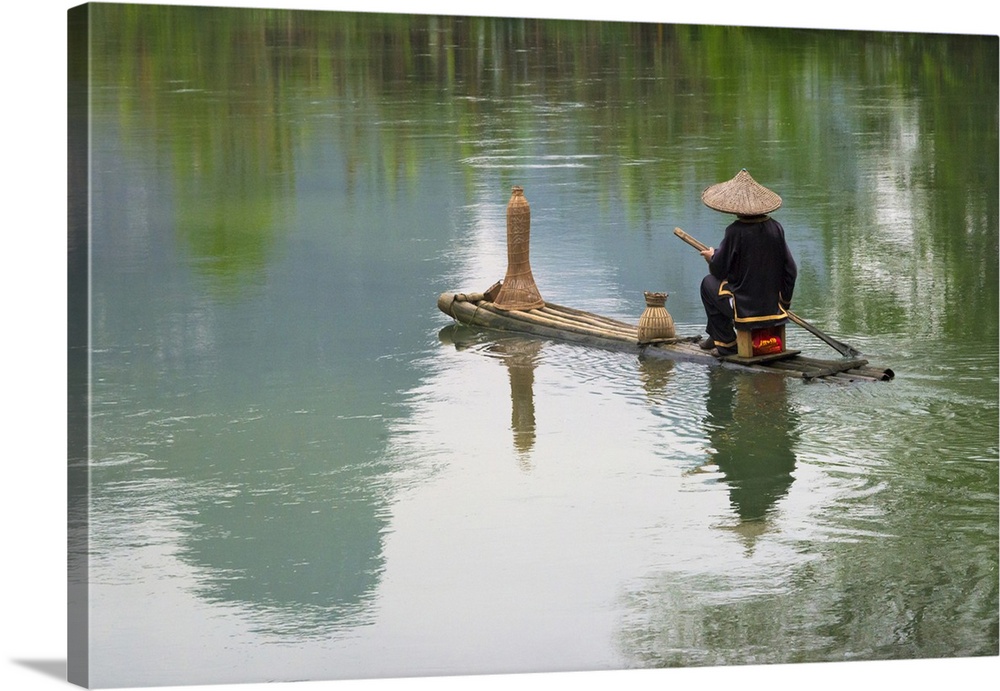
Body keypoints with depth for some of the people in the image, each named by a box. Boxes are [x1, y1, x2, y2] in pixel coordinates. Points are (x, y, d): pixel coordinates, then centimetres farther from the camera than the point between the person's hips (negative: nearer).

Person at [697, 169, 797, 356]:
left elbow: (719, 270, -9)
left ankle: (726, 342, 20)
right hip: (774, 306, 6)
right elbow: (791, 271, 2)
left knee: (708, 283, 20)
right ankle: (716, 335, 46)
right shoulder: (775, 227, -2)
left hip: (746, 309, -6)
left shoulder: (735, 231, -18)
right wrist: (784, 300, 17)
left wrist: (712, 257, 14)